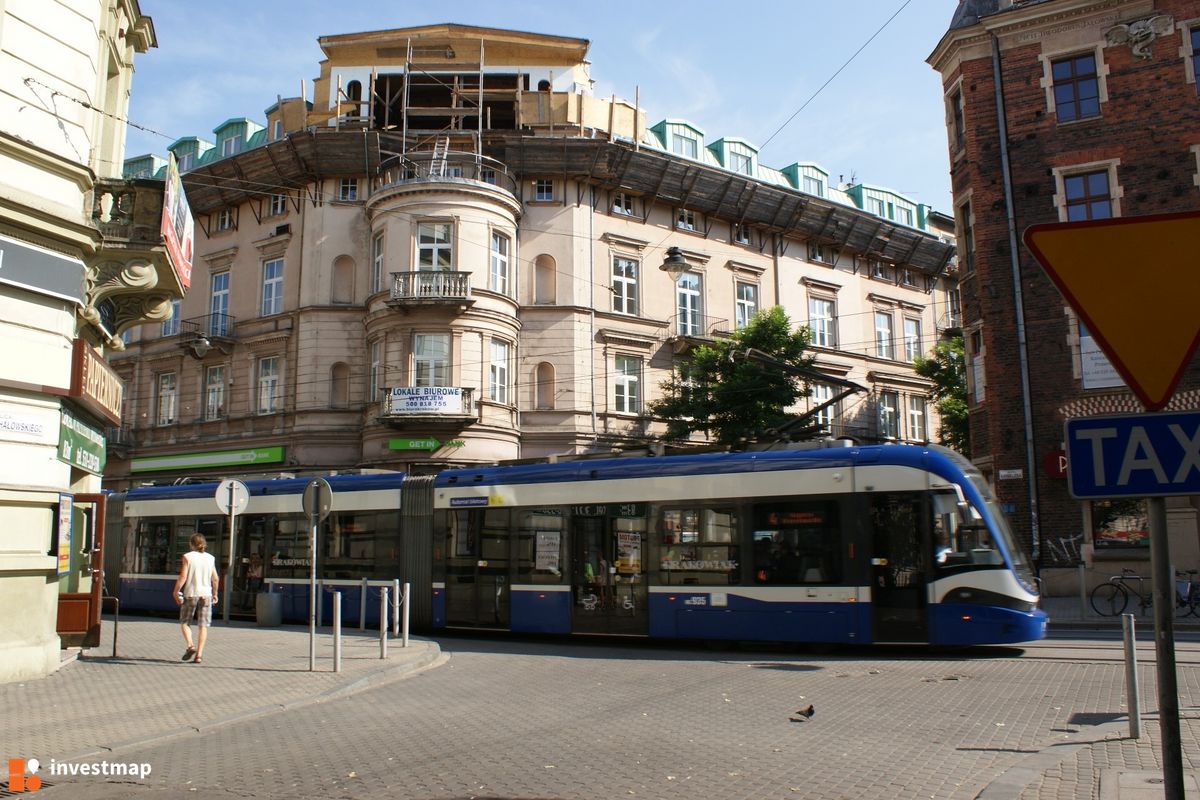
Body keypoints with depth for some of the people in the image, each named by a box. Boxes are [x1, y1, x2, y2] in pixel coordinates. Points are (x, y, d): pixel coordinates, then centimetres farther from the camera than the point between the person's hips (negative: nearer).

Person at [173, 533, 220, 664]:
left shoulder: (187, 557, -4)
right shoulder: (210, 558, 7)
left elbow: (183, 576, -10)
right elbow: (215, 579, 8)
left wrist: (176, 592, -2)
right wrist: (215, 594, 18)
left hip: (190, 594, -3)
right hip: (206, 594, 3)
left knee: (184, 622, 13)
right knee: (203, 625, 5)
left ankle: (190, 646, -8)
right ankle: (199, 654, 0)